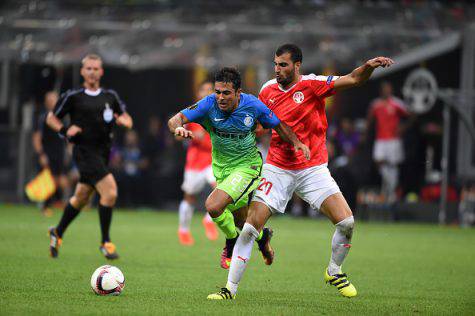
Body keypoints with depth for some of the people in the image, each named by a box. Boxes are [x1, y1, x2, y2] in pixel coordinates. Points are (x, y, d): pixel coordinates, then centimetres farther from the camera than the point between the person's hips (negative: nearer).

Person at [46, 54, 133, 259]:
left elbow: (127, 120, 17)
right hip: (84, 151, -6)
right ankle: (105, 243, -9)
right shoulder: (73, 97, -3)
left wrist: (123, 121, -6)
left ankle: (58, 233, 39)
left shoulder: (110, 96, 9)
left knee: (81, 197, 16)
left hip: (103, 152, 6)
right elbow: (51, 118, 6)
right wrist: (65, 131, -12)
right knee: (110, 192, -20)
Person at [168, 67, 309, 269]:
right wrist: (178, 128, -46)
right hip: (222, 168, 4)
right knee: (241, 221, 16)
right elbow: (176, 120, -22)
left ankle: (232, 241, 6)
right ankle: (262, 236, 51)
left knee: (213, 206, -23)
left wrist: (296, 142, -18)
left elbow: (278, 125, -2)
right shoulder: (209, 104, -18)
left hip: (247, 166, -4)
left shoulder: (253, 105, -18)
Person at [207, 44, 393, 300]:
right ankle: (230, 288, -1)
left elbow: (353, 79, -18)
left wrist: (369, 66, -36)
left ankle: (334, 272, 16)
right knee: (250, 228, -10)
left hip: (313, 168, -1)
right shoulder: (268, 90, 1)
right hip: (277, 169, 1)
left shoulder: (312, 85, -9)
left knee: (346, 222, -12)